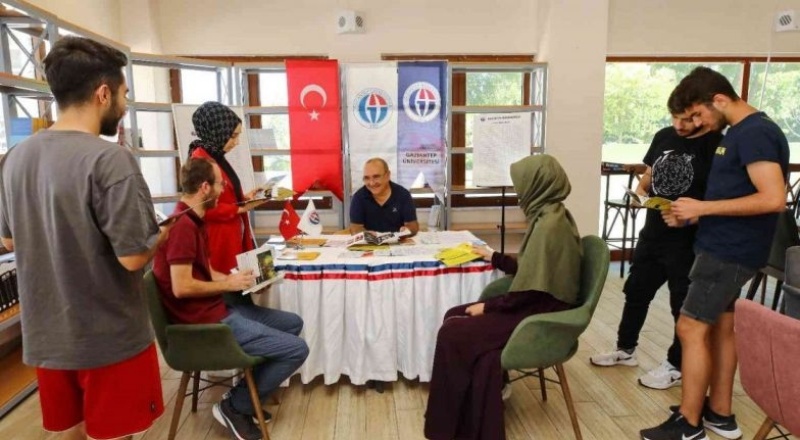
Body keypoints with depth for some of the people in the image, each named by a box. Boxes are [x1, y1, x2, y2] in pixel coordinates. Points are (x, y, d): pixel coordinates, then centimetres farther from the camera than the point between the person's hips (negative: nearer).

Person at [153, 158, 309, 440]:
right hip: (204, 321, -11)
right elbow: (181, 287, -25)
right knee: (296, 349, -13)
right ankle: (235, 407, 4)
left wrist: (236, 279, 1)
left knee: (293, 323, 17)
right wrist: (229, 284, -12)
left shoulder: (194, 221, 13)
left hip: (216, 309, 11)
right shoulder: (183, 225, -21)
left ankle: (248, 397, 19)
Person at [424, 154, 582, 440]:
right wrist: (494, 258, 24)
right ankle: (467, 415, 14)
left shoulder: (549, 225, -23)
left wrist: (488, 307, -13)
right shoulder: (550, 216, 7)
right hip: (536, 305, 10)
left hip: (539, 315, -10)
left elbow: (531, 289, -23)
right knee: (454, 316, 4)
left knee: (452, 333, -12)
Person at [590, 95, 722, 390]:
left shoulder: (717, 146, -14)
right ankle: (626, 349, 36)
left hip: (689, 242, -7)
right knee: (636, 291, 17)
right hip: (652, 233, 7)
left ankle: (676, 365, 27)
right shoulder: (663, 136, 5)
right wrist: (640, 191, -6)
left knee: (685, 305, 9)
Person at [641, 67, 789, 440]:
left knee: (691, 329, -5)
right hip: (725, 246, 10)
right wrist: (692, 216, 7)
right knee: (719, 328, 16)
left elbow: (773, 198, -25)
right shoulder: (739, 132, 14)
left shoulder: (755, 133, -17)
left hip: (730, 251, -10)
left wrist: (702, 207, -21)